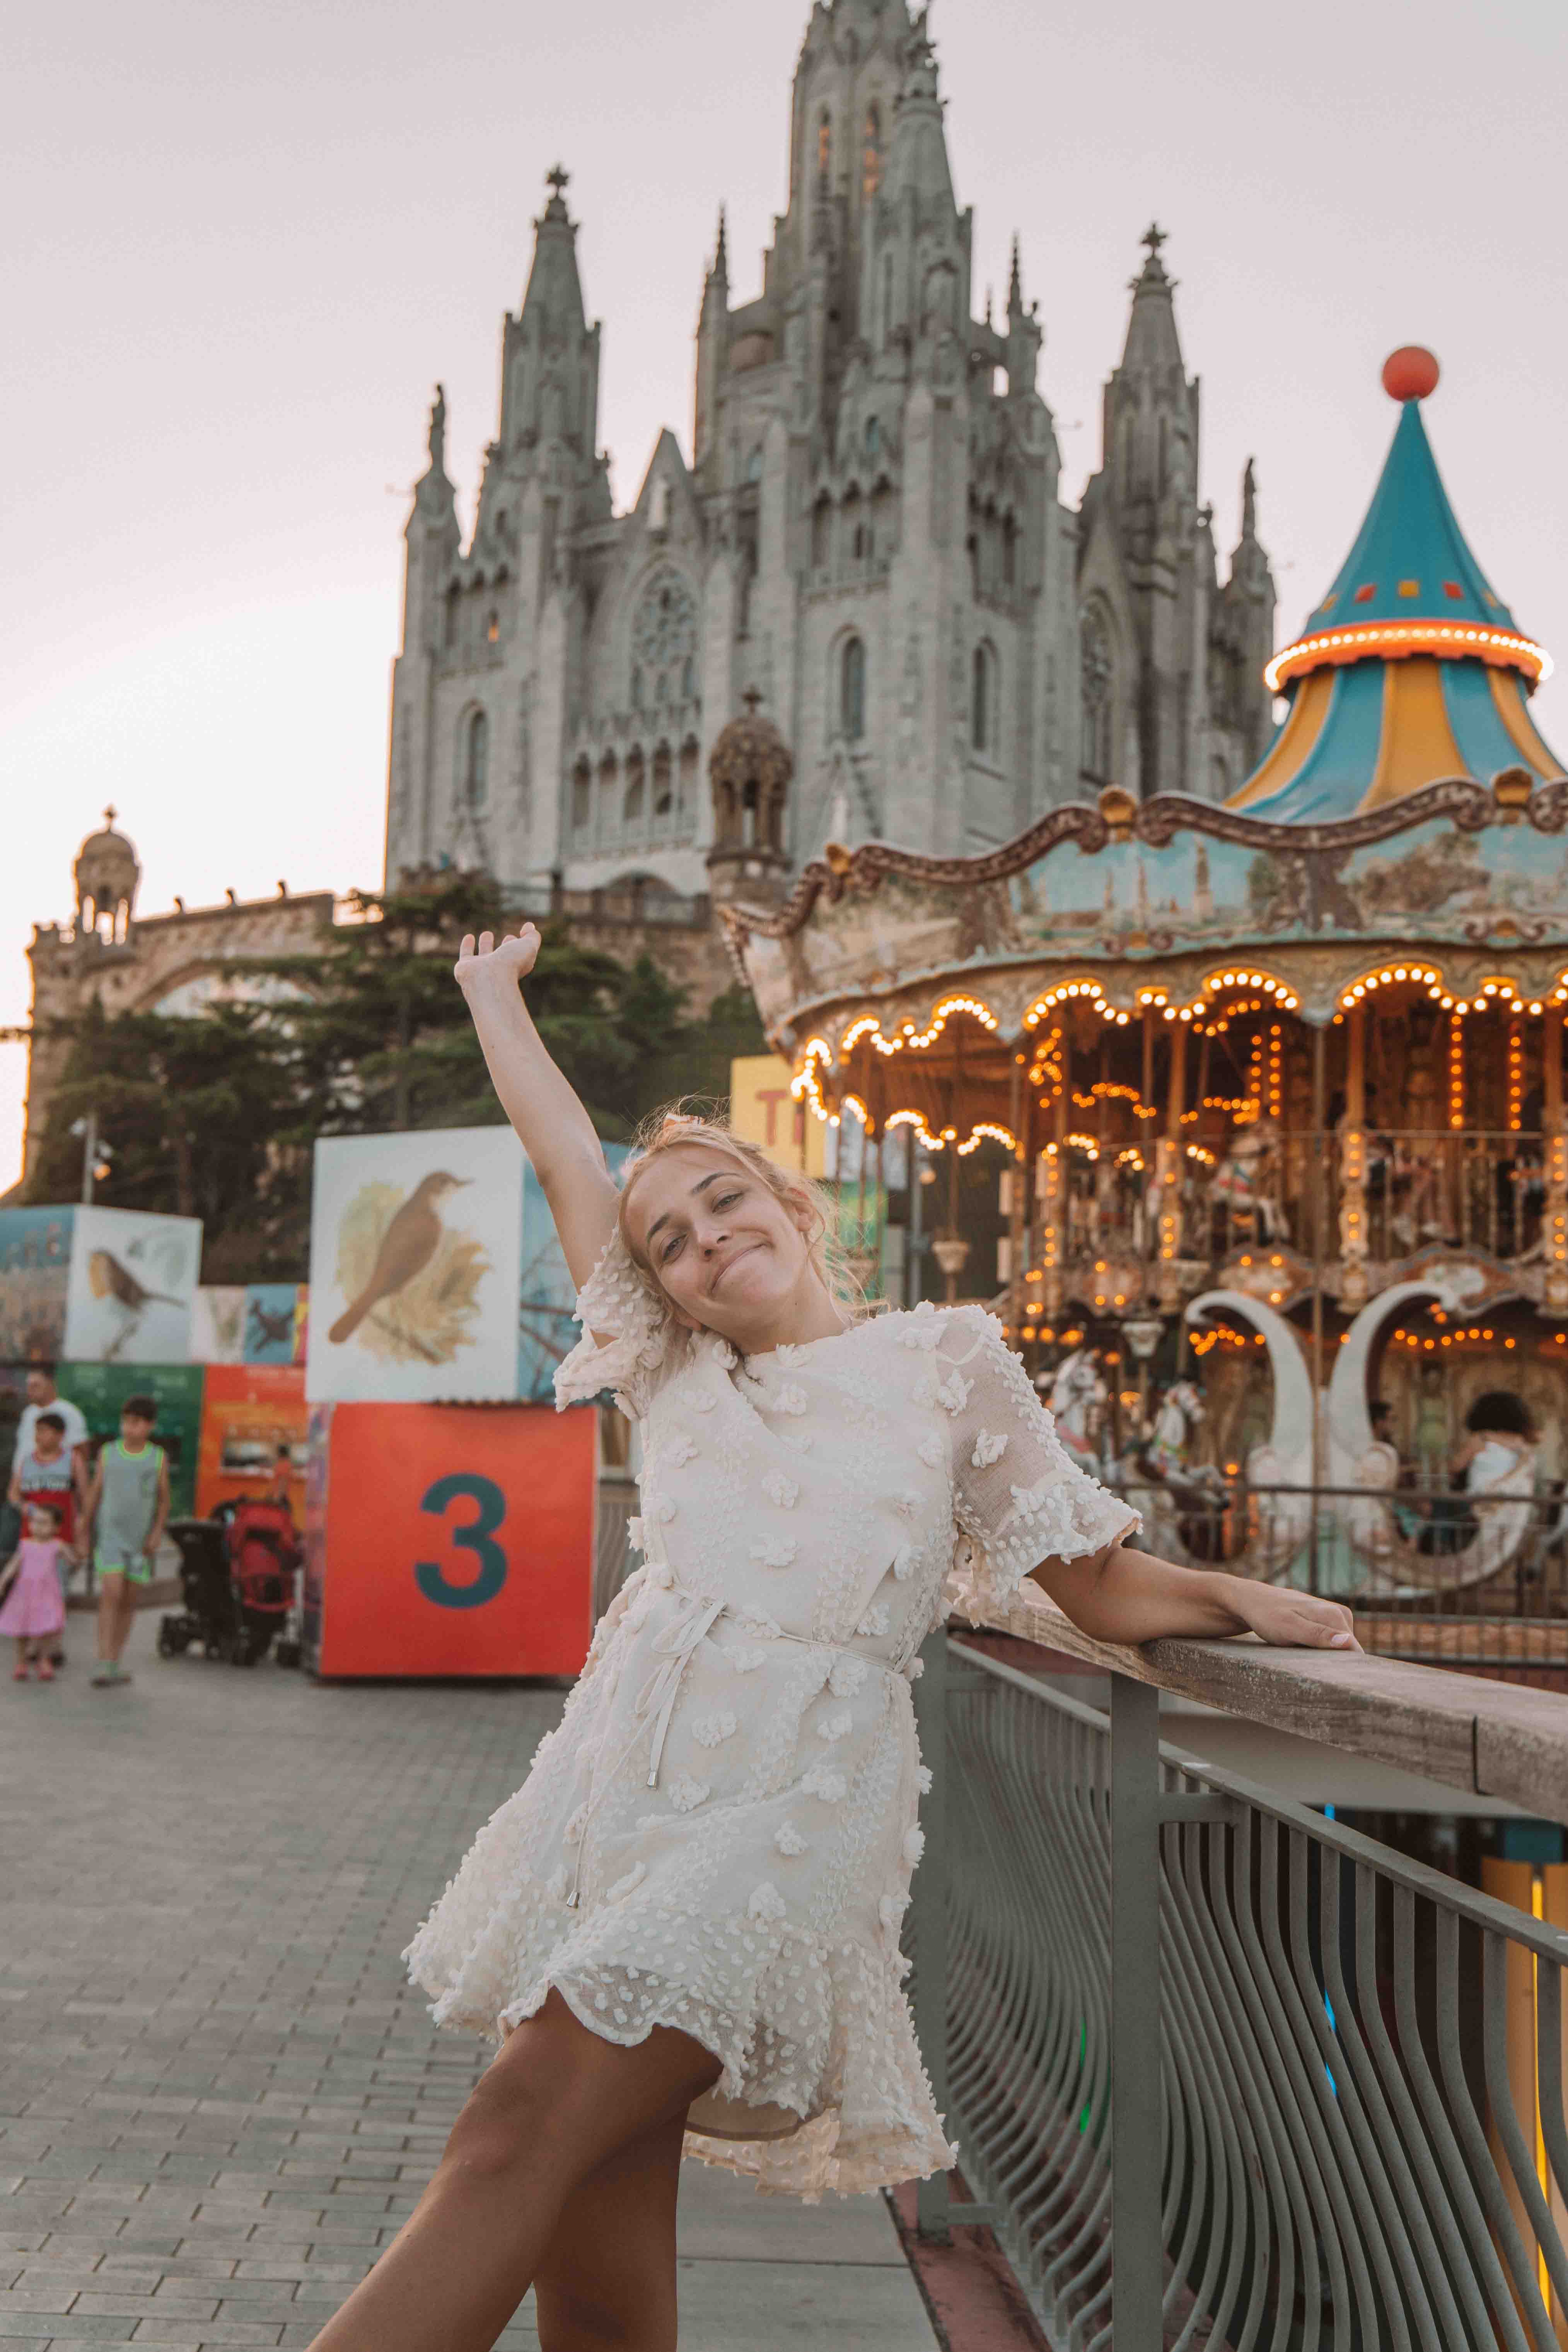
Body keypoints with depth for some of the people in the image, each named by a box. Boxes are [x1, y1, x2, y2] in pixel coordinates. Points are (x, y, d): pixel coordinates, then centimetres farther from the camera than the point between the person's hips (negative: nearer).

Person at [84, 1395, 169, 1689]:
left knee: (129, 1601, 7)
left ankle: (115, 1663, 18)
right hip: (110, 1534, -2)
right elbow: (95, 1492, 8)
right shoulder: (108, 1453, 1)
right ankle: (104, 1666, -17)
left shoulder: (158, 1458, 1)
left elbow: (164, 1499, 4)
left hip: (141, 1539, 2)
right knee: (111, 1593, -15)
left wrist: (157, 1533, -7)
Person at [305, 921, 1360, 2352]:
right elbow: (568, 1157, 20)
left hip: (789, 1816, -4)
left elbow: (1104, 1588, 16)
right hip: (617, 1784, 4)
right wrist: (493, 988, 29)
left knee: (520, 2140, -18)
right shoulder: (676, 1375, 17)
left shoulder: (947, 1358, 10)